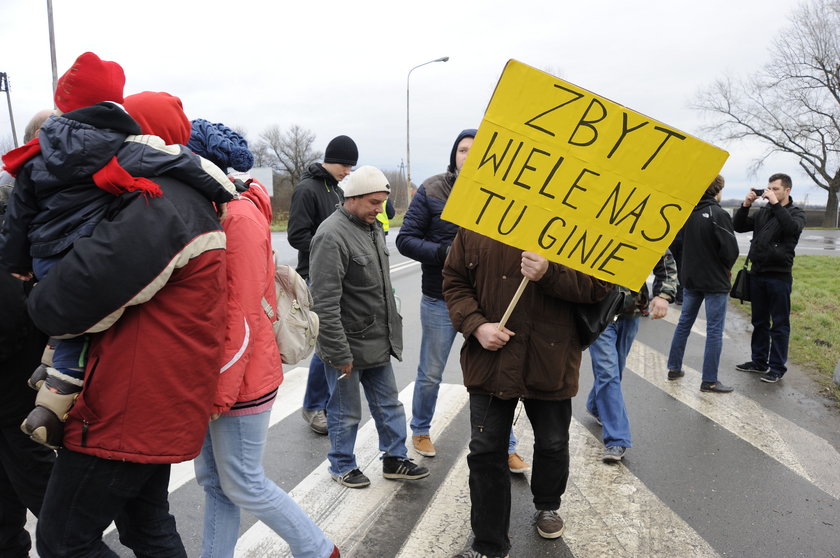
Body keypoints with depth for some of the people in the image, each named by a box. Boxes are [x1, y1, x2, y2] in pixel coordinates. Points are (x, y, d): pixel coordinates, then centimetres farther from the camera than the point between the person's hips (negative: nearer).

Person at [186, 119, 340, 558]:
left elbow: (243, 313, -20)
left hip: (237, 378, -8)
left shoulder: (239, 217, -17)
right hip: (214, 376, 8)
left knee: (242, 484, 6)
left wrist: (220, 390, -16)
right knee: (212, 480, 17)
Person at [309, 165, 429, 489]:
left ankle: (395, 459, 34)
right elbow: (325, 303, -24)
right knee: (346, 413, 10)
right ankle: (342, 466, 30)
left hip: (377, 342, 9)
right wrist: (339, 353, -22)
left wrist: (390, 332, 21)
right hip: (348, 345, -8)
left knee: (388, 404, 18)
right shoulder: (332, 235, -21)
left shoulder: (372, 227, 9)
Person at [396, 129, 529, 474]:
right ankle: (420, 430, 39)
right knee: (430, 375, 14)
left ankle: (506, 447, 23)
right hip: (440, 300, -1)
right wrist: (446, 253, -21)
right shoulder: (432, 191, -6)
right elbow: (405, 240, -7)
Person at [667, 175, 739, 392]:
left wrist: (693, 265, 11)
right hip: (715, 281, -6)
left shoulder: (688, 212, 1)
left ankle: (674, 368, 25)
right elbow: (731, 250, -19)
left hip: (690, 278, 6)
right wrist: (726, 268, 1)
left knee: (684, 322, 18)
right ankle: (709, 381, 6)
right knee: (714, 330, 1)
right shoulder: (719, 215, -18)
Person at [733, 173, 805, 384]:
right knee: (759, 321, 14)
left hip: (779, 277, -5)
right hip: (757, 274, 5)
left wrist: (776, 204, -23)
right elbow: (739, 227, 5)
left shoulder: (796, 212, -1)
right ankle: (759, 362, 24)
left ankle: (777, 367, 9)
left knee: (779, 324, 2)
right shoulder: (762, 212, 12)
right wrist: (745, 205, -7)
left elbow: (792, 228, -23)